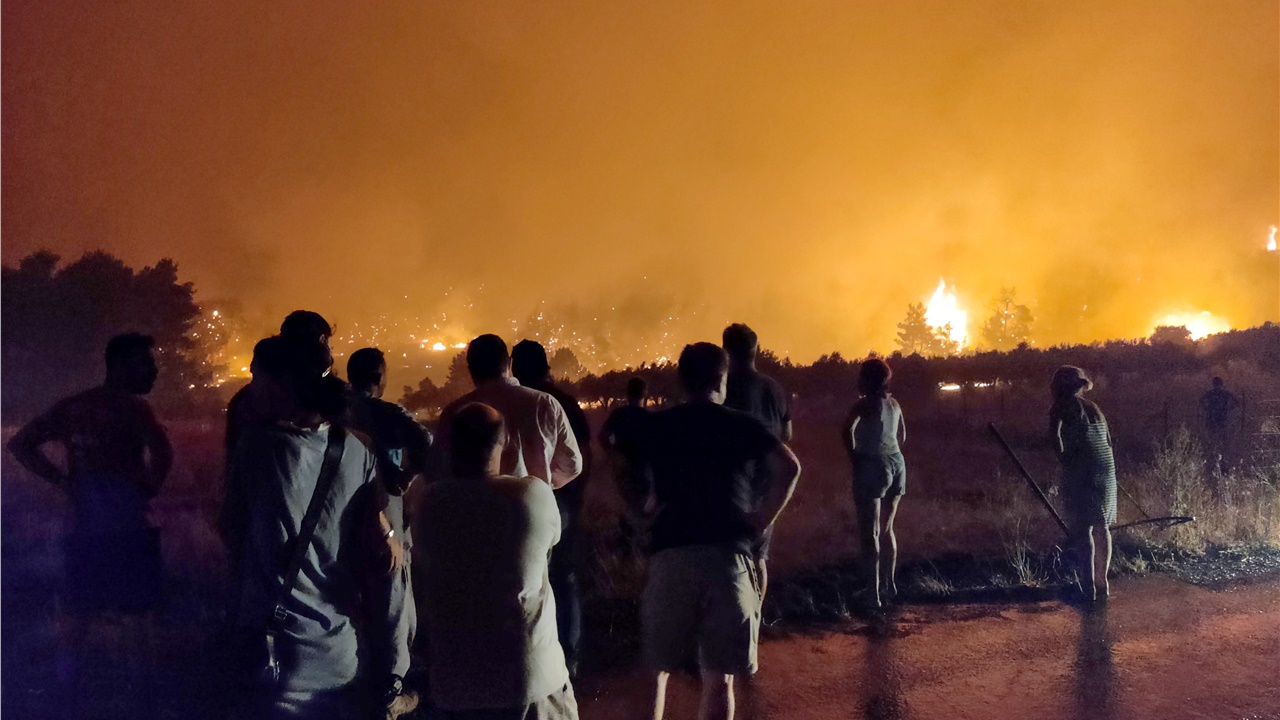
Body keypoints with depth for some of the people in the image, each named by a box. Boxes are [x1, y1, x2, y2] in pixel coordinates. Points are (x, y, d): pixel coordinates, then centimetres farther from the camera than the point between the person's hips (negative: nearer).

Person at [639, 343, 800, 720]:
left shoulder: (656, 426, 13)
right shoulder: (740, 424, 7)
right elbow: (789, 466, -7)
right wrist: (763, 519, -1)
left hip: (669, 554, 1)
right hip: (727, 553, -1)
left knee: (655, 669, 14)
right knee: (719, 676, 6)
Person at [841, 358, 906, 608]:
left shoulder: (865, 404, -10)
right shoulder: (894, 403, 11)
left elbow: (847, 432, -25)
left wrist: (854, 459, -13)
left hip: (872, 467, -7)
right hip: (896, 465, 7)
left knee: (870, 534, -5)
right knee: (887, 529, 21)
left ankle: (874, 593, -9)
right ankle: (890, 583, 31)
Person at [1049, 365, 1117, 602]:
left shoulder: (1062, 407, 0)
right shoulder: (1094, 408, 18)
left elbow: (1054, 432, -19)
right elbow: (1110, 443, 20)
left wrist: (1063, 458, -8)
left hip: (1080, 470, -6)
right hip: (1106, 468, 6)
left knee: (1082, 528, -4)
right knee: (1102, 526, 14)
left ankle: (1090, 584, -8)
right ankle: (1102, 582, 18)